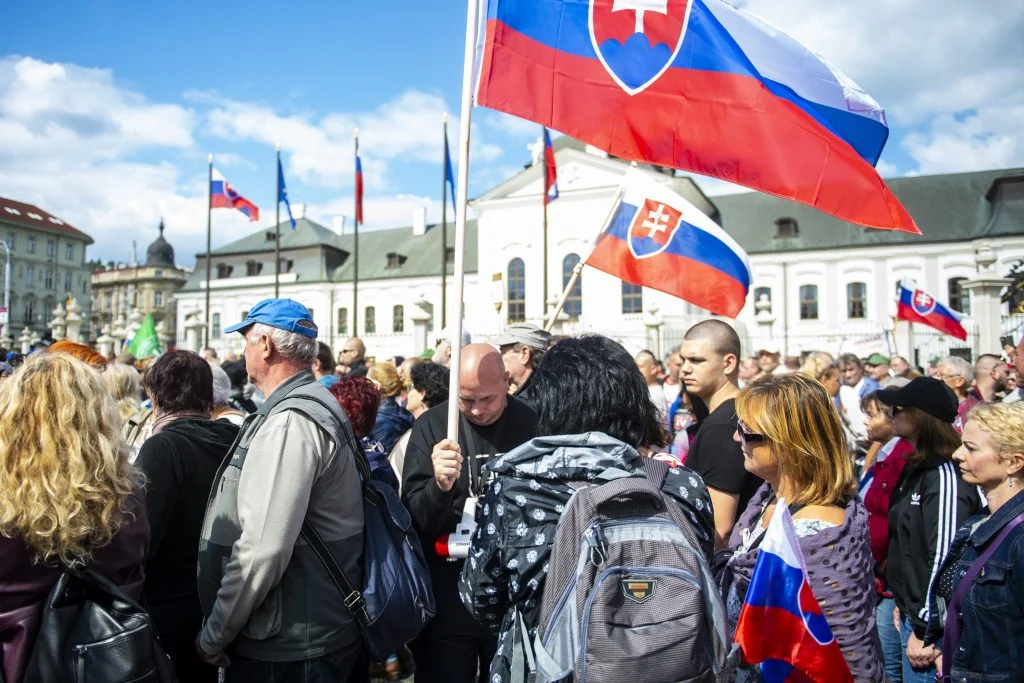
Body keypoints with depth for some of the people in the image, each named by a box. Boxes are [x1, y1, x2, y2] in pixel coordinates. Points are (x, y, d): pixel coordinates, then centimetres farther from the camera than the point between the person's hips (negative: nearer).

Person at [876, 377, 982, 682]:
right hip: (912, 610, 9)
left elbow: (945, 558, -23)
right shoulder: (916, 468, 9)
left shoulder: (944, 476, -21)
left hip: (929, 621, -9)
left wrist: (925, 629, -19)